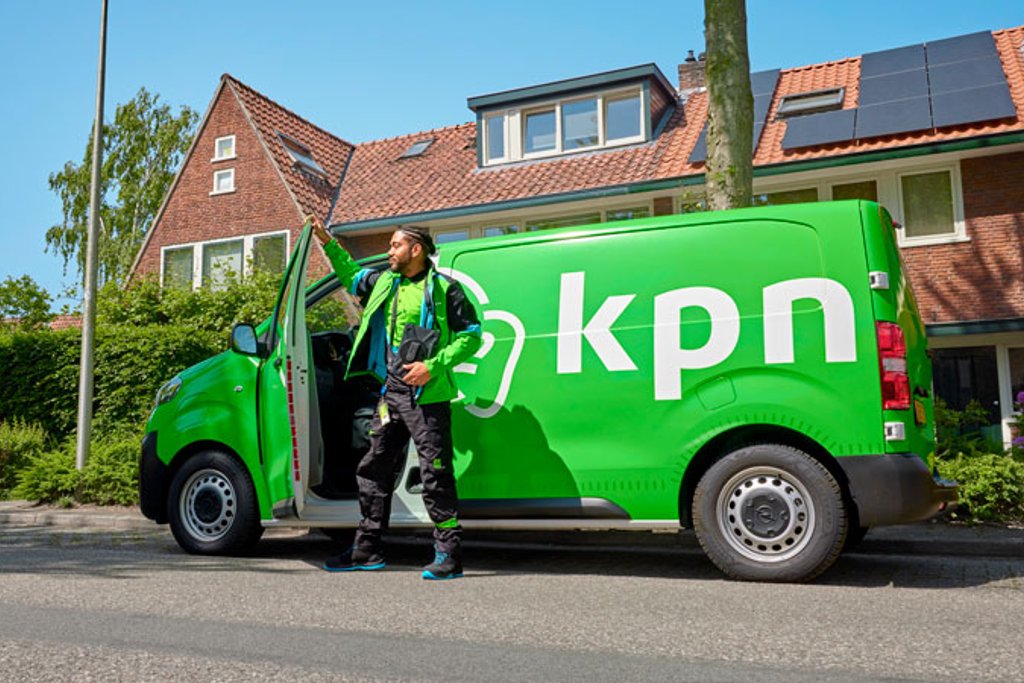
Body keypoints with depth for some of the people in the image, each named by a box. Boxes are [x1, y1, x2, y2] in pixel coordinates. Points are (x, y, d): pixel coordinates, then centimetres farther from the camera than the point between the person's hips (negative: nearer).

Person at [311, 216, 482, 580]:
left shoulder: (443, 288, -5)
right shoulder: (383, 282, 15)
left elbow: (471, 335, -9)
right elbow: (351, 275, 36)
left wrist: (433, 365, -19)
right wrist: (329, 244, 29)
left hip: (426, 396, -8)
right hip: (390, 392, 8)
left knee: (435, 474, -7)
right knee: (374, 469, 13)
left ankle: (449, 554, 1)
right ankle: (367, 548, 24)